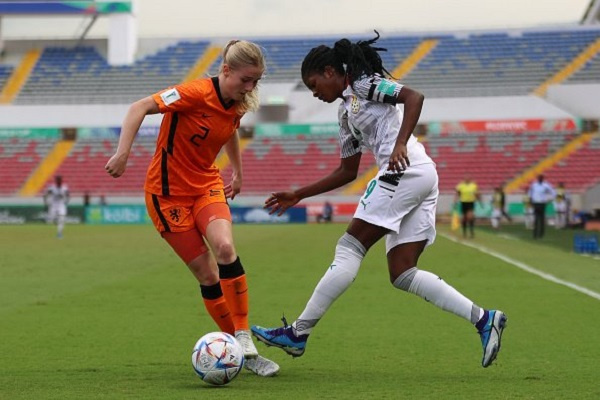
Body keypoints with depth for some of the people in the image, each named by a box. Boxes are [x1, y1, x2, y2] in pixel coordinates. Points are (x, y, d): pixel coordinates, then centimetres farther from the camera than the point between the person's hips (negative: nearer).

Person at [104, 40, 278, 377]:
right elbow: (139, 108, -23)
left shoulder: (237, 106, -2)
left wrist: (238, 174, 30)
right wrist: (123, 153, -31)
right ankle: (239, 348, 8)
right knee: (207, 274, -7)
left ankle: (245, 344, -17)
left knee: (225, 247, -23)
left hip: (207, 185, 5)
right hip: (168, 193, -5)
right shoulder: (196, 94, -23)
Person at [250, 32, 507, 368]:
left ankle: (298, 334, -5)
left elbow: (414, 97, -14)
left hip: (407, 170, -10)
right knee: (402, 274, 3)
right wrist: (298, 196, 29)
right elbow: (347, 172, 31)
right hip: (422, 177, 10)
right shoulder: (346, 110, 27)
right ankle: (483, 318, -3)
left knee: (349, 248, -7)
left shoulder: (364, 83, 2)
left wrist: (401, 144, -25)